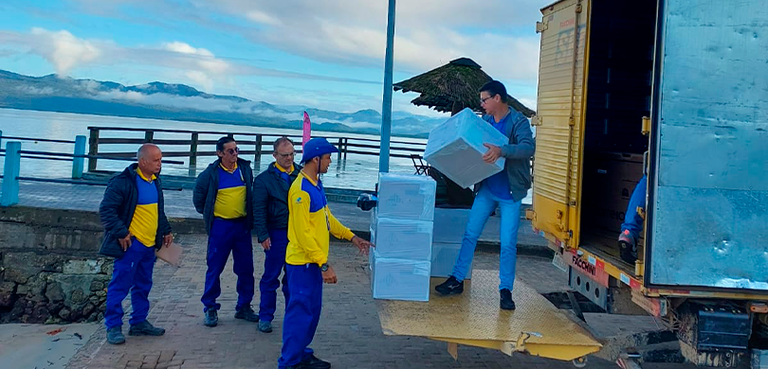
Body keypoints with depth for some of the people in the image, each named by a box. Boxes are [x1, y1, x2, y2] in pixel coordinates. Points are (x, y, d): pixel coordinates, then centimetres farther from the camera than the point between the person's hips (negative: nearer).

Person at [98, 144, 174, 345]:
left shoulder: (155, 181, 12)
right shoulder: (123, 182, -15)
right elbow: (106, 210, -15)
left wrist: (166, 230, 17)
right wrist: (120, 233, -17)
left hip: (149, 244, 8)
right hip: (130, 244, -8)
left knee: (143, 286, 16)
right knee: (120, 285, -2)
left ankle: (139, 322, 27)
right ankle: (113, 327, 6)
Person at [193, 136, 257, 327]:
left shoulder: (245, 169, 3)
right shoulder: (211, 173, -6)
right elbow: (198, 195, 9)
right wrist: (207, 213, 10)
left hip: (242, 225, 3)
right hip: (220, 226, -3)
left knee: (246, 268, 7)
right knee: (215, 268, 2)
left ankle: (244, 307, 19)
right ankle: (210, 308, 13)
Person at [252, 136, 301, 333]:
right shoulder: (264, 179, -1)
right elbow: (259, 211, -2)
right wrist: (263, 235, -10)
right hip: (277, 234, -2)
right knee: (270, 277, 5)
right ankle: (265, 317, 17)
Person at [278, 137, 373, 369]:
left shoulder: (316, 184, 10)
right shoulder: (301, 190, -21)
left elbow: (327, 218, 19)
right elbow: (303, 233, -23)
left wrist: (352, 238, 16)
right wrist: (324, 264, -23)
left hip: (315, 260, 10)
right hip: (303, 262, -9)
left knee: (312, 310, 16)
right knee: (300, 311, -3)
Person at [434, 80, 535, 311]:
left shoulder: (518, 122, -13)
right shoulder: (485, 121, 5)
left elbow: (528, 148, -30)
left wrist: (501, 151, -45)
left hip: (510, 194, -5)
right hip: (486, 189, 5)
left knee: (508, 243, -1)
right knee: (470, 235, 6)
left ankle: (505, 290, 11)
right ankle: (457, 280, 16)